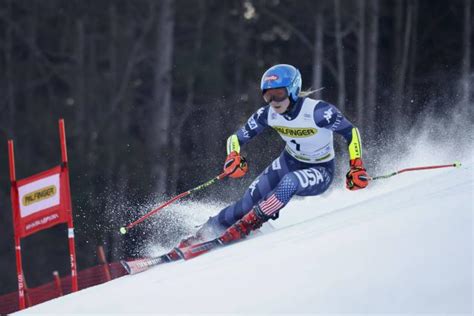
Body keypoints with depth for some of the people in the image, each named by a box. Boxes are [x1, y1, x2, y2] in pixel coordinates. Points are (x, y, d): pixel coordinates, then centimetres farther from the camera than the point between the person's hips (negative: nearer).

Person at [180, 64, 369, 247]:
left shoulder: (318, 111, -29)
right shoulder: (268, 114, -14)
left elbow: (351, 132, -18)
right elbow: (237, 138, -6)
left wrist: (356, 167, -29)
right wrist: (233, 157, -28)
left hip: (320, 172, -5)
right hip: (289, 163, 5)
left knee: (289, 183, -36)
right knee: (249, 201, -13)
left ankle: (246, 225, -24)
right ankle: (206, 232, 2)